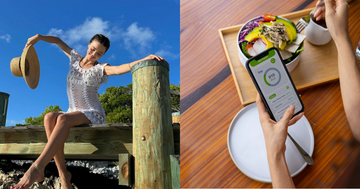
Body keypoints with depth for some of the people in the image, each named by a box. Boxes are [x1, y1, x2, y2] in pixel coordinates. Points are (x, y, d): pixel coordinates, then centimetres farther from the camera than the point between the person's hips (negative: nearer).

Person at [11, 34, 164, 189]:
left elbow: (122, 68, -23)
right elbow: (57, 40, 28)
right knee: (49, 117, -28)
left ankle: (38, 167, -40)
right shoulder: (75, 59, 14)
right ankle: (63, 174, -29)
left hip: (93, 115, -5)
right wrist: (38, 37, 10)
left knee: (63, 118, -35)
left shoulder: (100, 69, -1)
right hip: (73, 115, 5)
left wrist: (146, 59, -39)